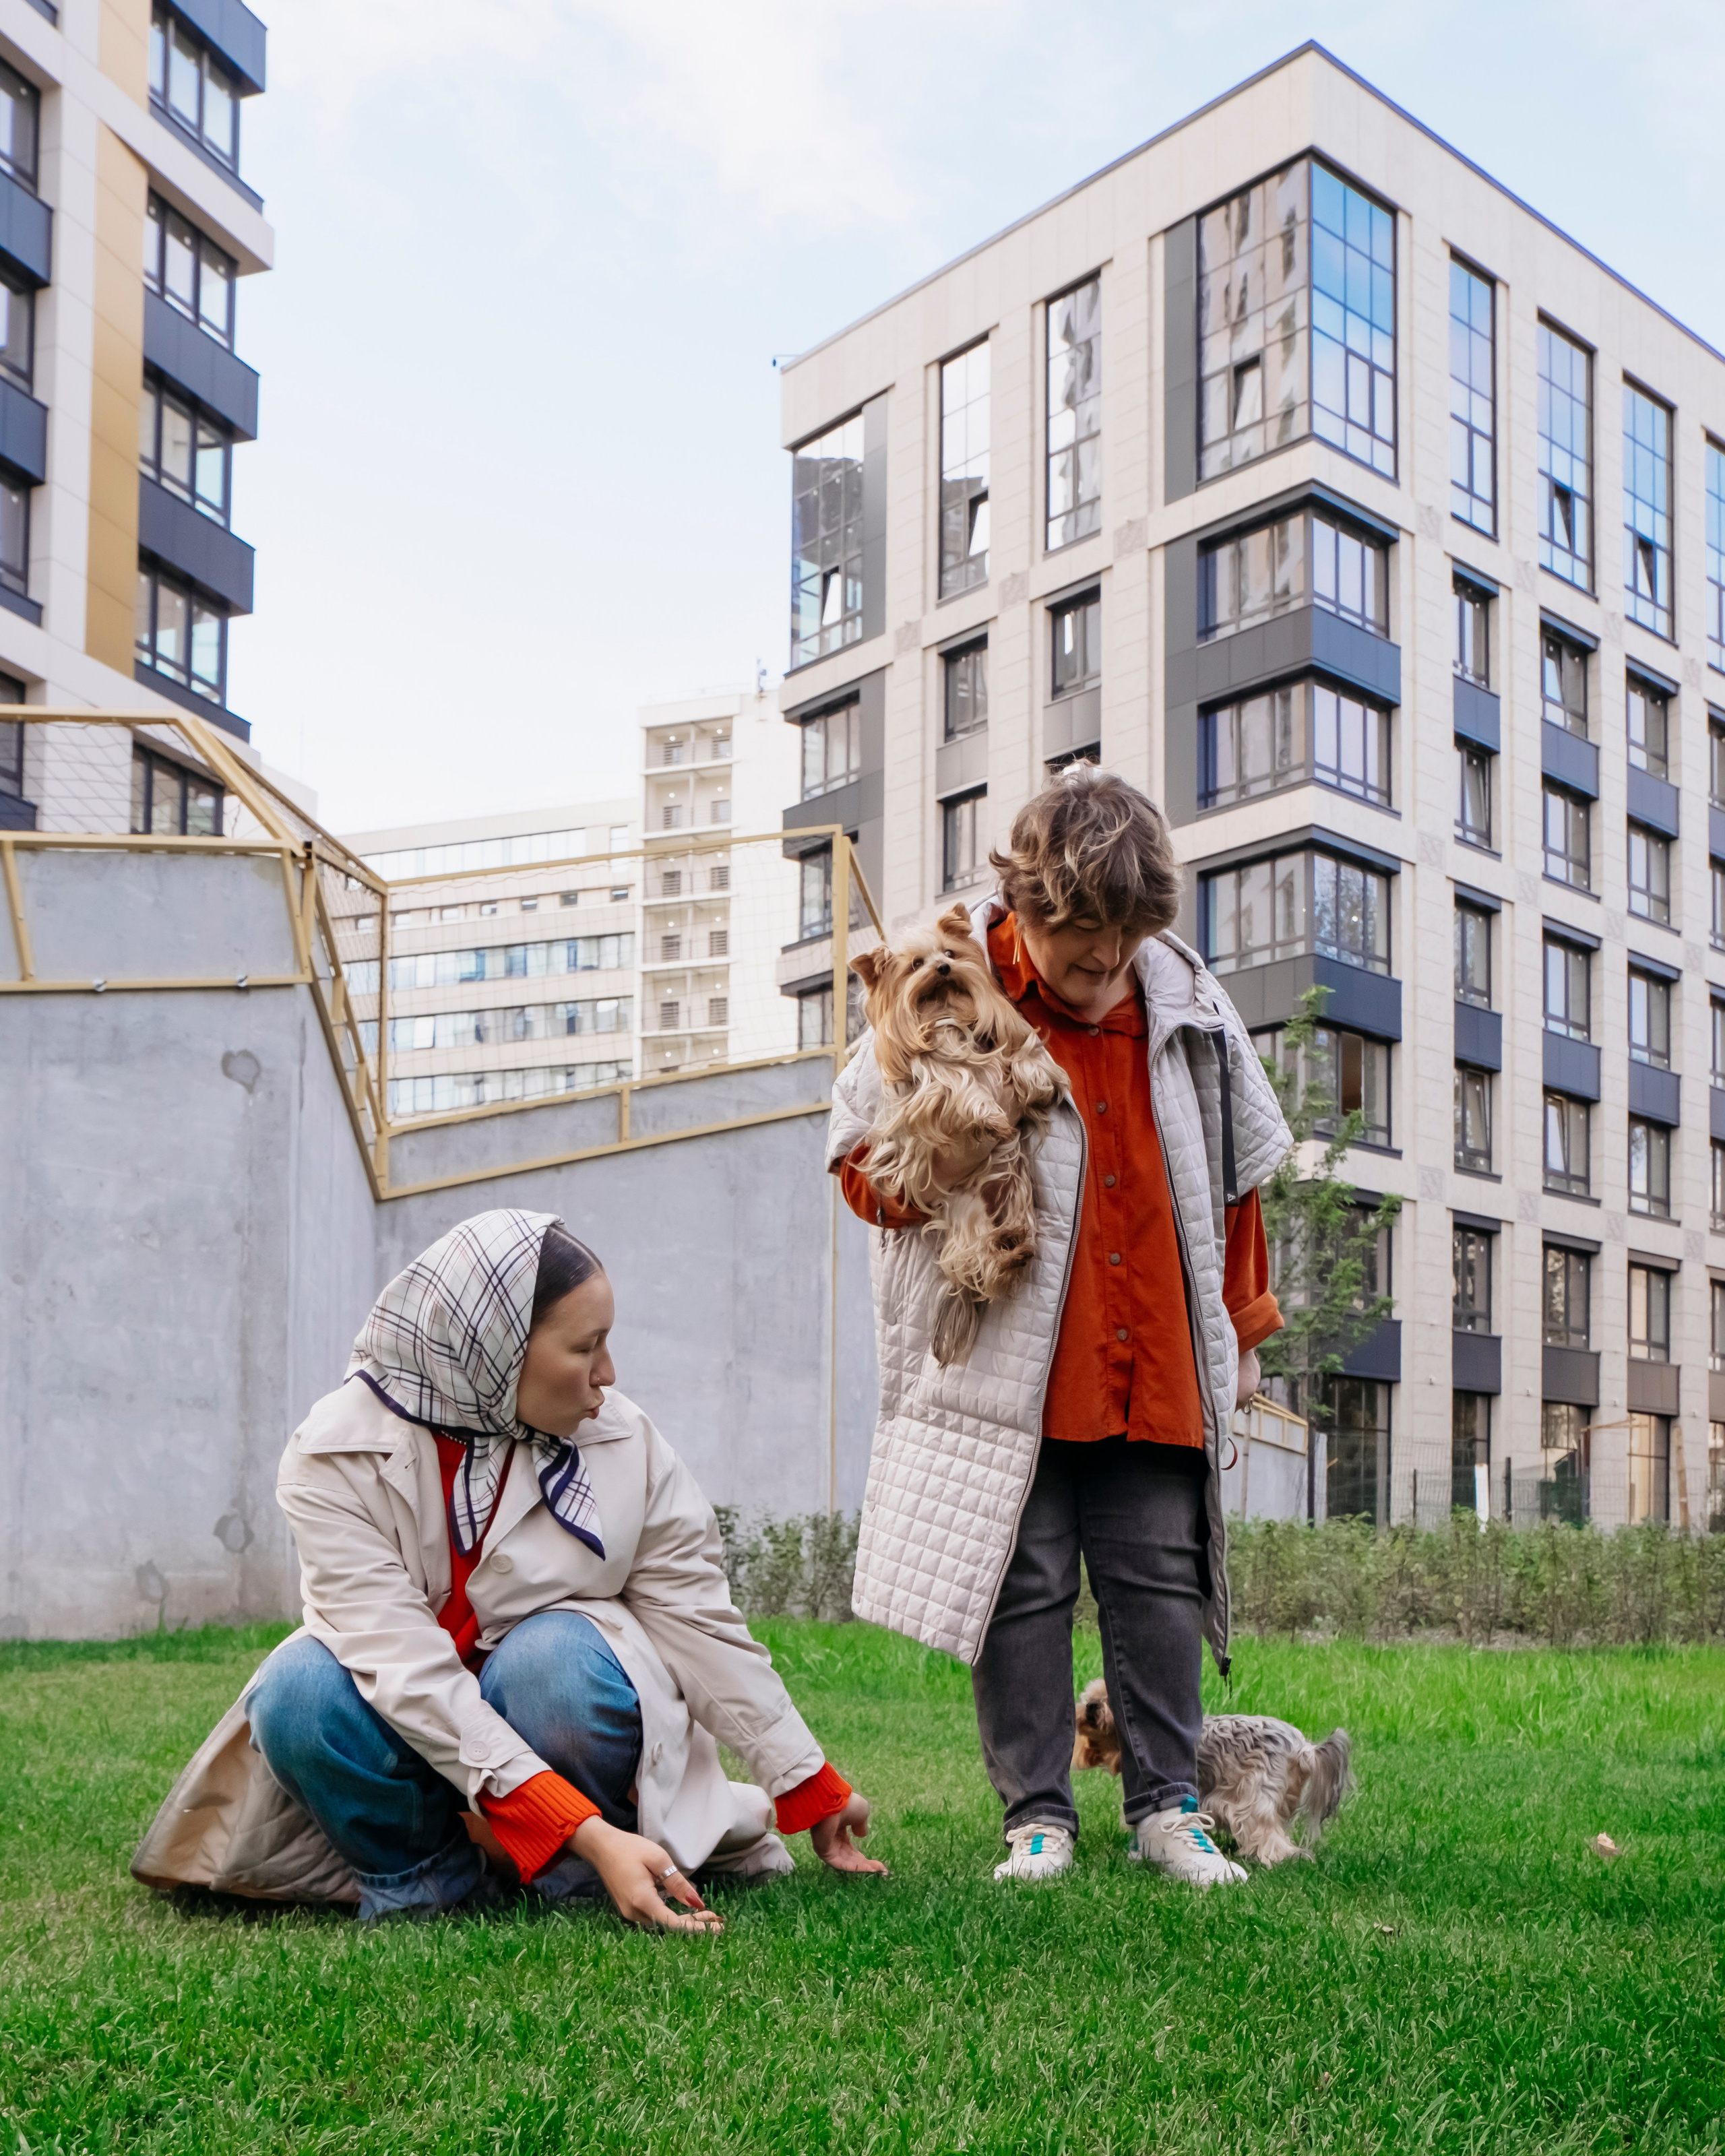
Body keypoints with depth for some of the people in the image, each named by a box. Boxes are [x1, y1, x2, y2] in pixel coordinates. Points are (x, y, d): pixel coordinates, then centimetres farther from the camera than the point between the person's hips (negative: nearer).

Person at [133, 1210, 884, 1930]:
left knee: (557, 1655, -33)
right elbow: (409, 1671, -31)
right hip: (408, 1731, -1)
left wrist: (812, 1793, -1)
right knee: (296, 1694, -32)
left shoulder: (624, 1440, -13)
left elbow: (706, 1628, -5)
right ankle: (425, 1878, -7)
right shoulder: (337, 1458, -22)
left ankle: (578, 1886, -8)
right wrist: (585, 1830, -39)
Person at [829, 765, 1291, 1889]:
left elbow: (1236, 1176, 16)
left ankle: (1169, 1805, 21)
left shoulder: (1190, 1007, 4)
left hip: (1159, 1374, 3)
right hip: (1010, 1375, -3)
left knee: (1162, 1584, 9)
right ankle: (1037, 1816, 17)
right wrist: (927, 1170, -22)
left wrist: (1242, 1329, 18)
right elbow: (858, 1156, 1)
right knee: (1025, 1594, 4)